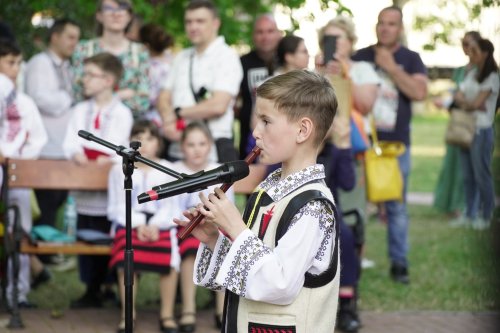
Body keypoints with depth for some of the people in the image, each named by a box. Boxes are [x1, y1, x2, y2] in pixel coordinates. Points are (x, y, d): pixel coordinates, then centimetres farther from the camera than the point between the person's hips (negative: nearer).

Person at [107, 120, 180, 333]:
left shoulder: (167, 170, 14)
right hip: (129, 223, 0)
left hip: (161, 224, 0)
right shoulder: (120, 170, 13)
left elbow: (170, 207, 5)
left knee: (170, 256, -31)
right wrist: (138, 225, -13)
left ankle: (167, 314, -19)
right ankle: (127, 314, -22)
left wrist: (155, 225, -14)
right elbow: (118, 206, 4)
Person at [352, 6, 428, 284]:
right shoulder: (360, 57, 7)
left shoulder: (411, 59, 5)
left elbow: (419, 92, -10)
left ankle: (399, 263, 7)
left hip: (396, 144, 0)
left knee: (397, 207, 1)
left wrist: (390, 67, -13)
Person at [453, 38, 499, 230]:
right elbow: (458, 97, 4)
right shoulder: (472, 74, 12)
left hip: (481, 131, -7)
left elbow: (477, 103, -14)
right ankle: (469, 213, 18)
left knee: (482, 175, -2)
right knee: (467, 176, 10)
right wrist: (470, 104, -13)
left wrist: (464, 103, 2)